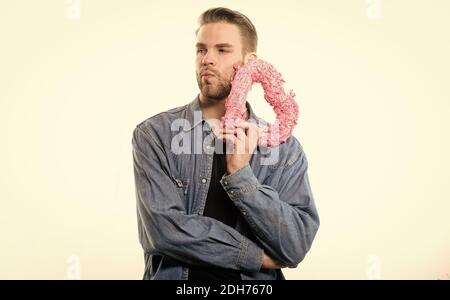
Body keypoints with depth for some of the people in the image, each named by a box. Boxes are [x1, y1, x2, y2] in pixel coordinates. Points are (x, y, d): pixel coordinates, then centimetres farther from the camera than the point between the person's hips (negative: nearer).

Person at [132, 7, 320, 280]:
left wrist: (241, 176, -18)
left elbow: (295, 247, -9)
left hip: (255, 278, 1)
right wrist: (258, 256, -11)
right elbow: (164, 229, -16)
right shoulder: (154, 134, -5)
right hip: (174, 277, 0)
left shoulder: (285, 147, -2)